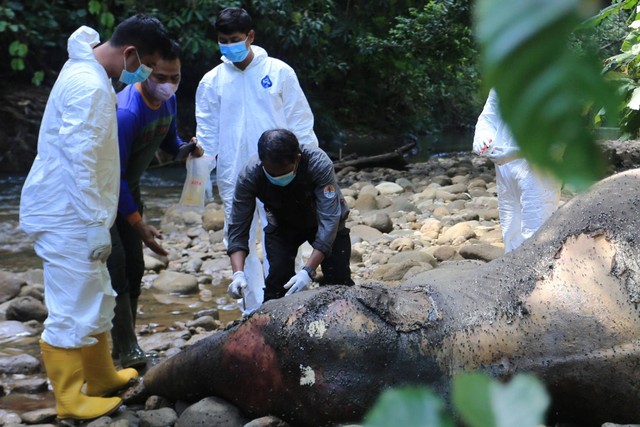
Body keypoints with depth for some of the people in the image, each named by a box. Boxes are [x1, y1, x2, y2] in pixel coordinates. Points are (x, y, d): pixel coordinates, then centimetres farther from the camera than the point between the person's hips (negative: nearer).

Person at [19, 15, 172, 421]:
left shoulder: (87, 72, 12)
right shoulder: (89, 87, -20)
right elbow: (80, 162, -24)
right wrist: (97, 224, -22)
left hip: (74, 216, 11)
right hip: (67, 219, -11)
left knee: (97, 302, 20)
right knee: (73, 312, -3)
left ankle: (102, 378, 32)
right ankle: (71, 400, 6)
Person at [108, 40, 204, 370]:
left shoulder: (169, 101, -6)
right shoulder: (126, 111, -31)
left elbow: (168, 139, 13)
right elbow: (113, 175, -30)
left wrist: (186, 149, -12)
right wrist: (139, 224, -30)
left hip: (128, 188, 8)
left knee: (134, 268, 9)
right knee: (116, 269, -14)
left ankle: (123, 344, 19)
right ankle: (127, 350, -10)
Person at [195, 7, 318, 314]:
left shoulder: (279, 72, -2)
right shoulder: (212, 81, 2)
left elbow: (299, 120, 1)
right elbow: (207, 132, 4)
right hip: (233, 176, 2)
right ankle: (254, 309, 16)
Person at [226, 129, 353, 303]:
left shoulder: (319, 163, -38)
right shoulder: (249, 175, -31)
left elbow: (328, 220, -40)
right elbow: (238, 227, -25)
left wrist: (308, 271, -48)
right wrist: (238, 273, -41)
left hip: (322, 222, -1)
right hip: (282, 225, 1)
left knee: (338, 281, -13)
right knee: (277, 275, -18)